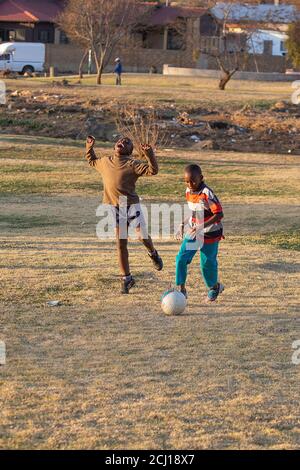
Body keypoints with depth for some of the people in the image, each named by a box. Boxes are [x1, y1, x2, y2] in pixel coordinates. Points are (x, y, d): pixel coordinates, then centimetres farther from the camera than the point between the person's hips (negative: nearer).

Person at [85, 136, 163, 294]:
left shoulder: (132, 164, -4)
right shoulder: (104, 162, 11)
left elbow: (153, 170, -14)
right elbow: (92, 161, 32)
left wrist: (149, 155, -27)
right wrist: (89, 147, 18)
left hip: (131, 205, -3)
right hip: (114, 208, 3)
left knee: (142, 237, -8)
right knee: (121, 244, 4)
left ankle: (153, 254, 28)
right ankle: (126, 278, 13)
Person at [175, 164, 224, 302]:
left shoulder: (207, 194, -23)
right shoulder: (188, 192, 0)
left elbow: (219, 214, -25)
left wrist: (201, 227, -31)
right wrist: (183, 224, 10)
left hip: (210, 234, -6)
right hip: (193, 232, 6)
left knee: (207, 263, 6)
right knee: (181, 258, -7)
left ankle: (214, 287, 33)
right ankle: (181, 289, 0)